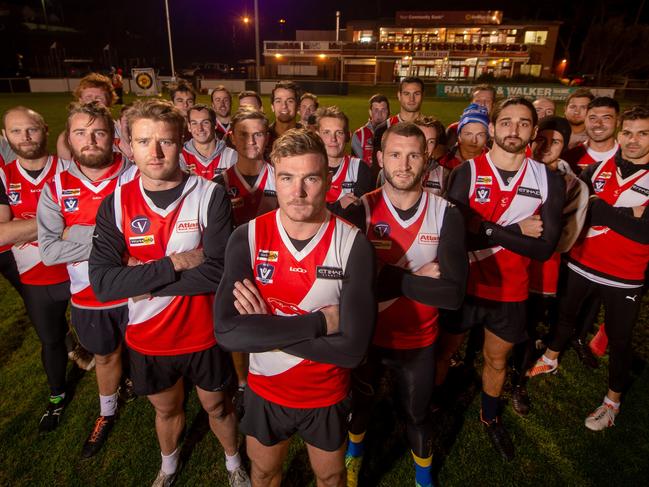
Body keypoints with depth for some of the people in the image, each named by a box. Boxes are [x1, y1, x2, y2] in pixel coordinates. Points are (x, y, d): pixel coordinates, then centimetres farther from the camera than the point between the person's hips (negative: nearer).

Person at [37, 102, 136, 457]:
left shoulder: (136, 177, -14)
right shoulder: (56, 188, -6)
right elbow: (49, 251, -14)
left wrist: (76, 233, -21)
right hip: (88, 297, 3)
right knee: (105, 356, 25)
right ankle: (107, 413, 52)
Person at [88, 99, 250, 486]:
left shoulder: (211, 196, -17)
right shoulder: (116, 204, -9)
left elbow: (221, 272, -25)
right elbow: (102, 282, -18)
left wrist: (142, 279, -21)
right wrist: (174, 264, -26)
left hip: (204, 334, -2)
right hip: (147, 338, 3)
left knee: (217, 407, 21)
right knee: (166, 409, 27)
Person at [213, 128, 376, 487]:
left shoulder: (353, 245, -22)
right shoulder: (247, 237, -17)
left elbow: (352, 348, -27)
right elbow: (226, 331, -27)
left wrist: (266, 328, -26)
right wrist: (320, 322, -30)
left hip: (326, 395, -1)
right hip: (264, 390, 2)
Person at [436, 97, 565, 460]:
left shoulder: (549, 181, -6)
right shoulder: (467, 173, -12)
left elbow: (545, 247, -13)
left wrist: (489, 231, -22)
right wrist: (515, 231, -22)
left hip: (511, 290, 2)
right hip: (464, 284, -2)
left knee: (497, 359, 22)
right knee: (445, 351, 16)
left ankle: (491, 417, 49)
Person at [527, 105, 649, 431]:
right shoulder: (598, 169, -1)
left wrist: (598, 208, -22)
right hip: (581, 265, 3)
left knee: (618, 339, 12)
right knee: (566, 316, 22)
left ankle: (613, 400, 33)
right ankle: (550, 359, 48)